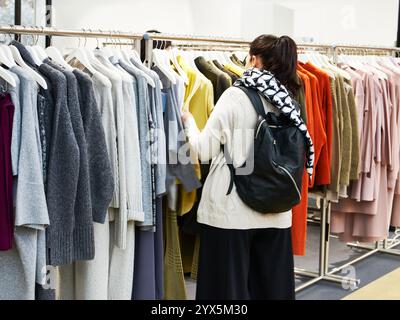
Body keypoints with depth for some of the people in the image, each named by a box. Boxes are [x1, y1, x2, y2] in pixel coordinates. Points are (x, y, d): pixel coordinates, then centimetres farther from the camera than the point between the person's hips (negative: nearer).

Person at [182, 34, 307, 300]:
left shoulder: (235, 96, -9)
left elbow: (206, 150, -6)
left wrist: (189, 121, 10)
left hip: (232, 208, -5)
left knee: (229, 283, 5)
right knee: (272, 282, 14)